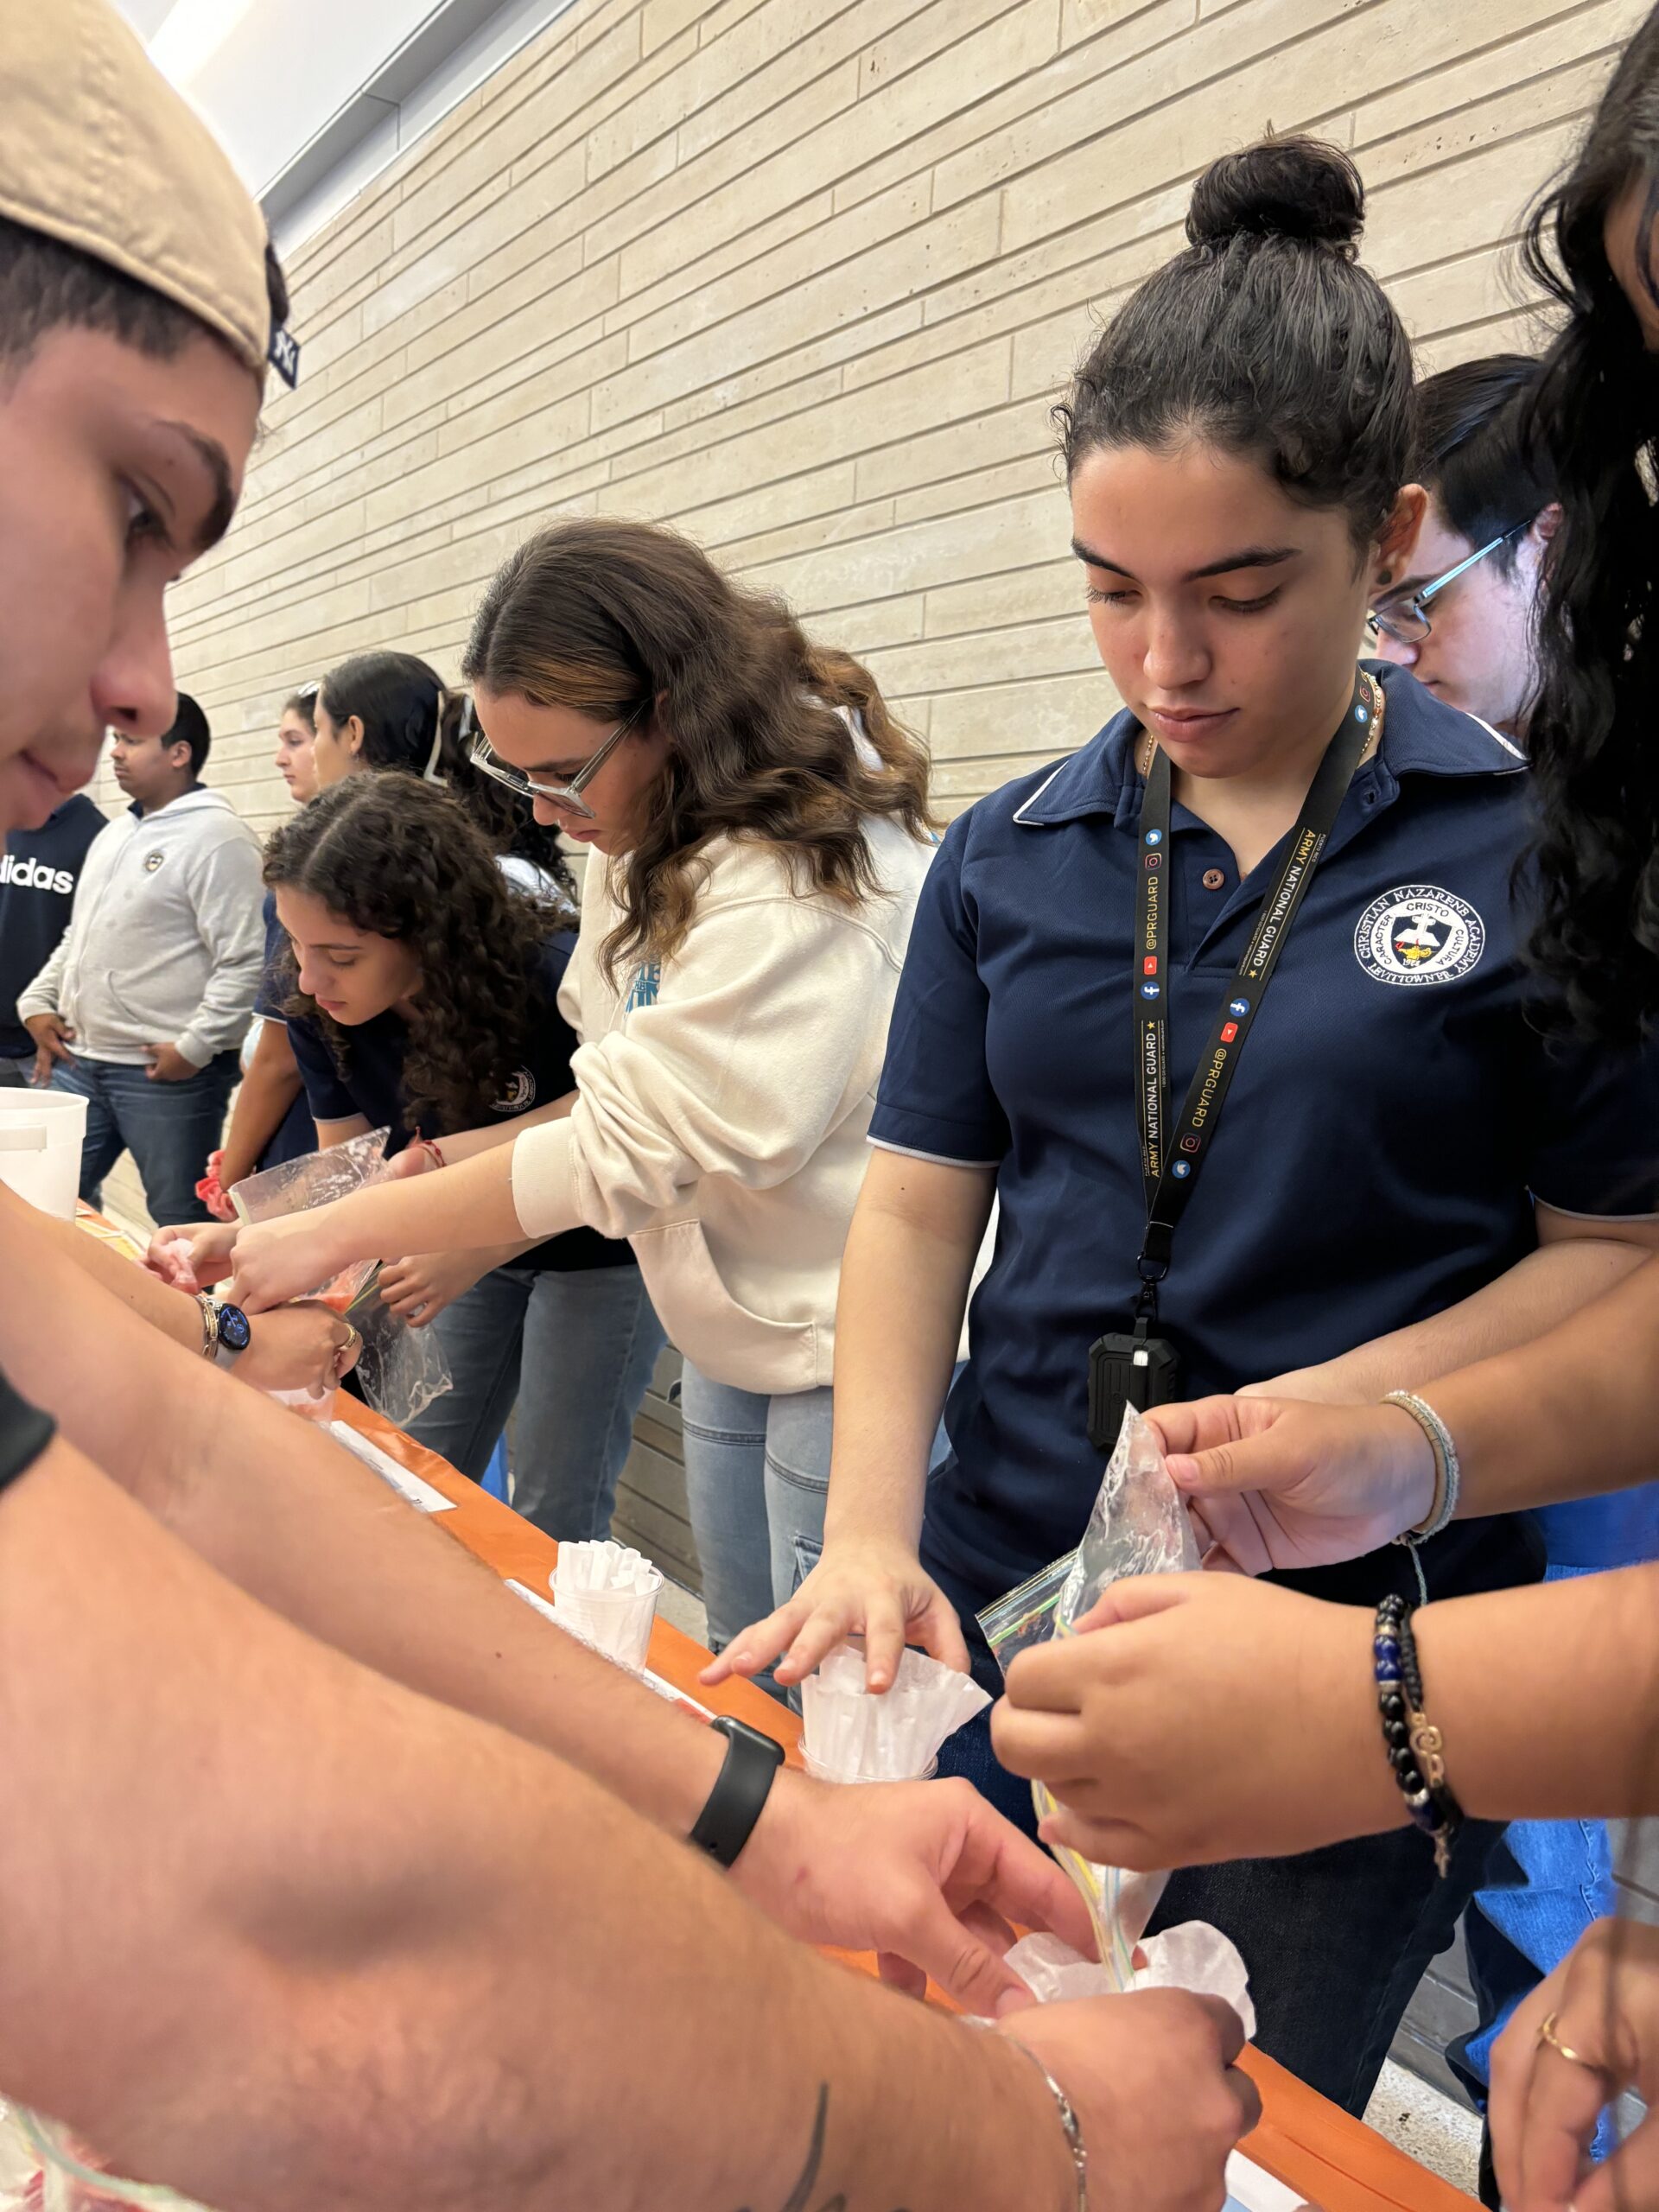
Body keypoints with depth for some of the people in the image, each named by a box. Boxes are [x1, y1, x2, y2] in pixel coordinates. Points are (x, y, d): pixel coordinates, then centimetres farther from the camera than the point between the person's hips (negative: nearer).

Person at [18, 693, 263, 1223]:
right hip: (78, 1060, 9)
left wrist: (195, 1047, -20)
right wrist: (38, 1002, 13)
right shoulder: (114, 833, 17)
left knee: (181, 1229, 1)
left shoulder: (218, 837, -12)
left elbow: (243, 962, -18)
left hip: (166, 1070, -8)